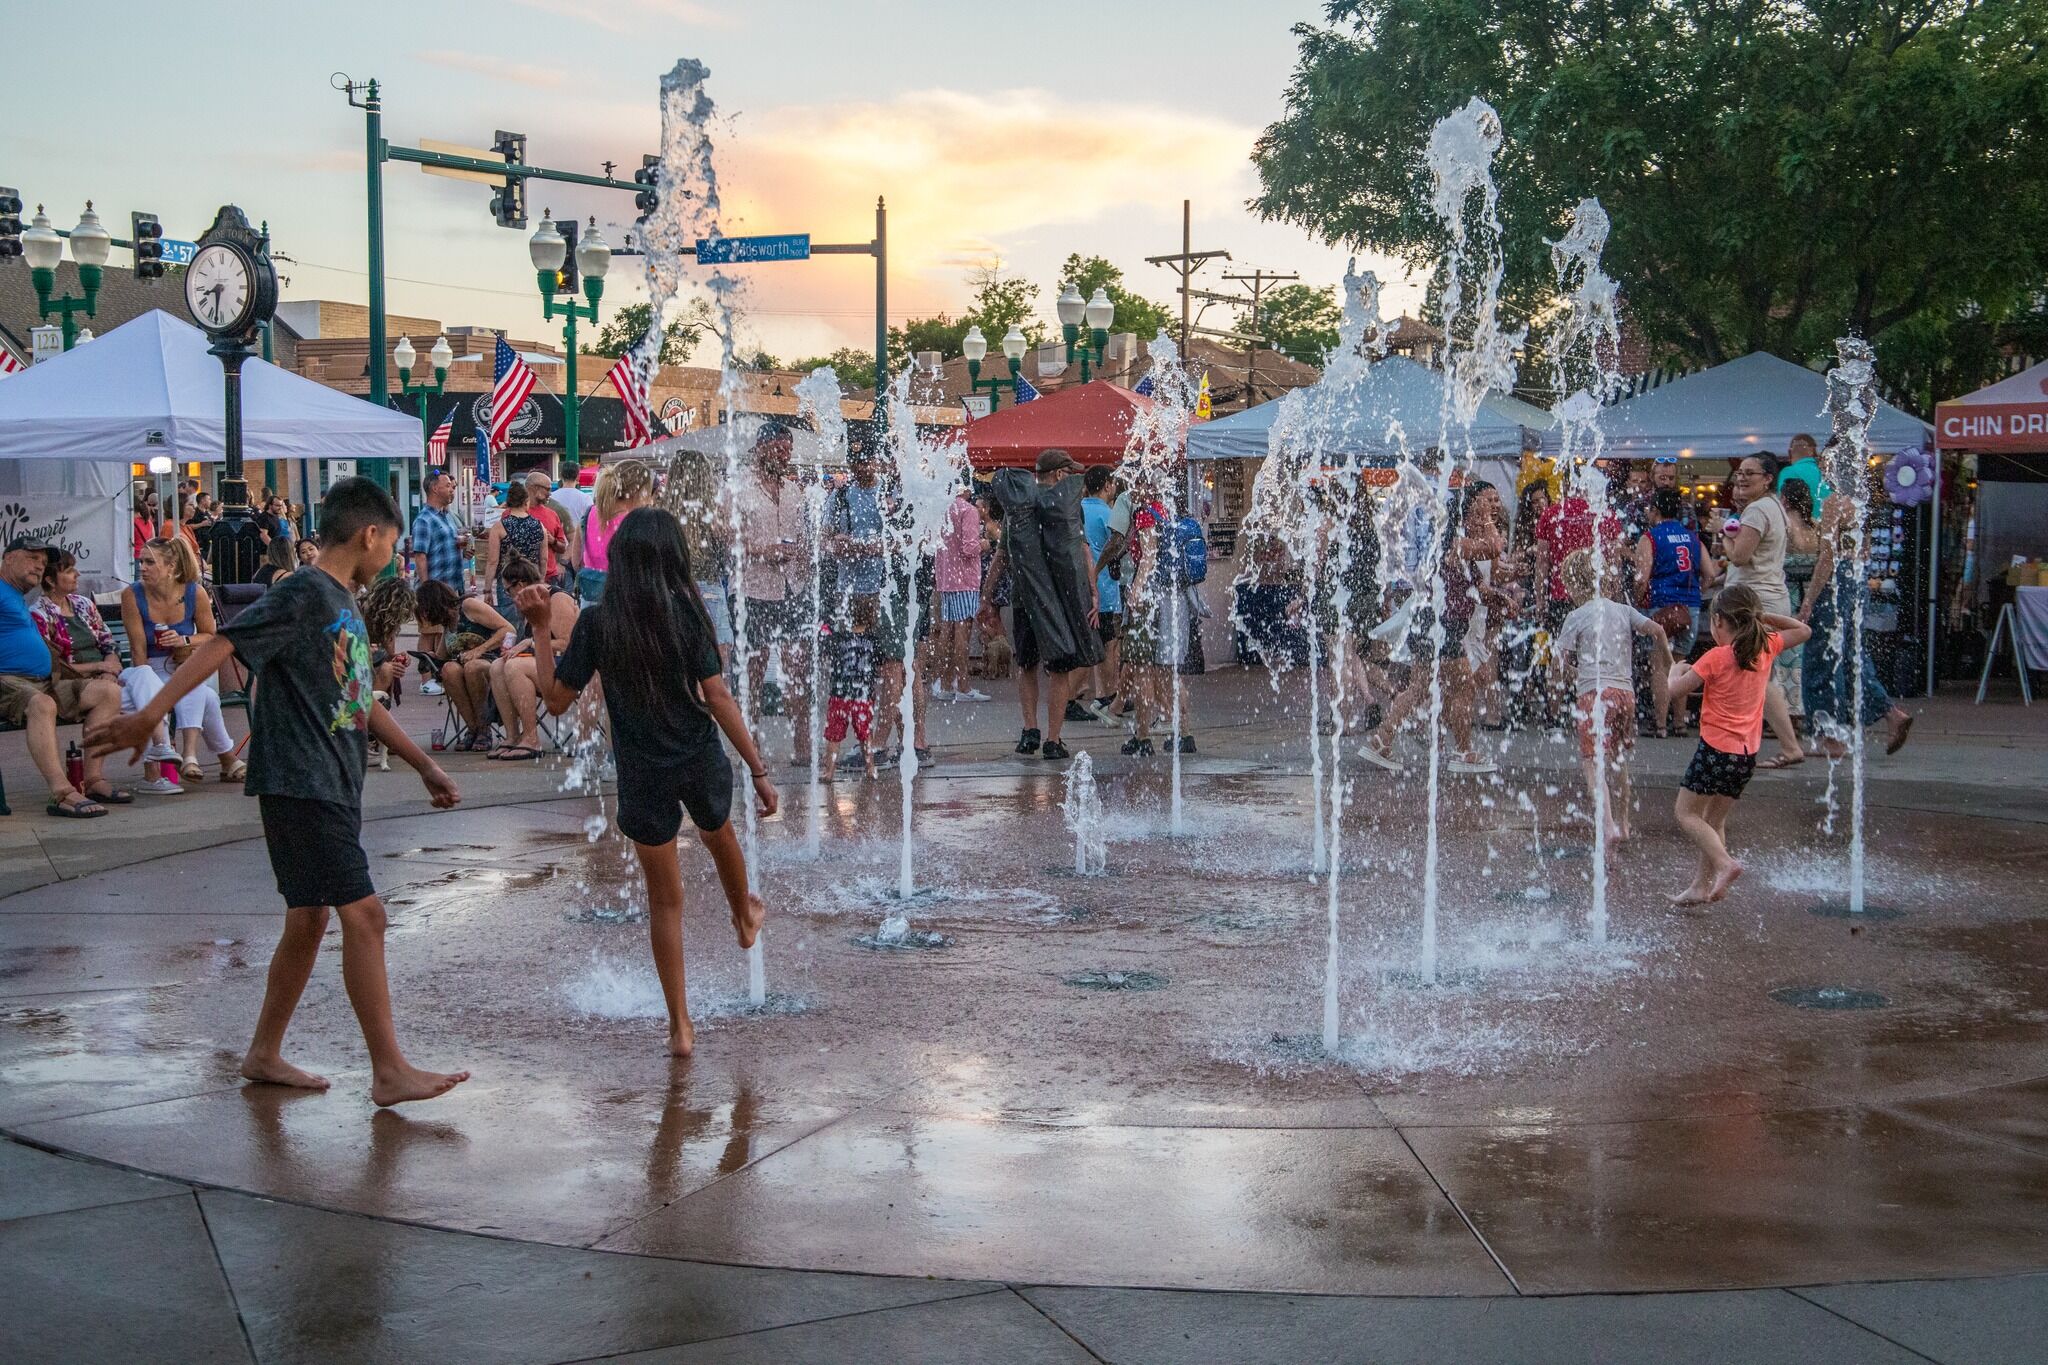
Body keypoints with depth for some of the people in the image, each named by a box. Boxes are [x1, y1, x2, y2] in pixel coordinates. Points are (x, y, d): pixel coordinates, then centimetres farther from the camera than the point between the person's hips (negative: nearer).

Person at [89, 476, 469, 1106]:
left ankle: (264, 1054, 25)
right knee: (363, 913, -11)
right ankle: (390, 1071, -8)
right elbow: (222, 645, -20)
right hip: (300, 786, -10)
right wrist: (150, 715, -28)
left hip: (331, 788, 10)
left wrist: (424, 764, 27)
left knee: (309, 919, 14)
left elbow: (361, 704, 25)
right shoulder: (302, 595, -11)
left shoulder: (343, 605, 18)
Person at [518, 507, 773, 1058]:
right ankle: (746, 917, 63)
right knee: (720, 837, 34)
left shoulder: (597, 623, -10)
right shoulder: (686, 613, -11)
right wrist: (759, 770, -10)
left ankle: (681, 1027, 15)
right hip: (702, 763, 1)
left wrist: (541, 629, 2)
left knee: (665, 899, 12)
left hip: (643, 775, 0)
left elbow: (556, 699, -5)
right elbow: (717, 697, -13)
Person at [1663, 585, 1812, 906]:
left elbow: (1678, 689, -8)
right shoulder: (1765, 648, 4)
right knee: (1715, 819, 16)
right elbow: (1803, 630, 22)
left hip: (1717, 747, -7)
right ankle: (1703, 885, 15)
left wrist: (1676, 670, 12)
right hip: (1748, 751, 7)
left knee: (1686, 812, 3)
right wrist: (1763, 617, 15)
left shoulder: (1716, 658, -12)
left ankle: (1724, 863, -17)